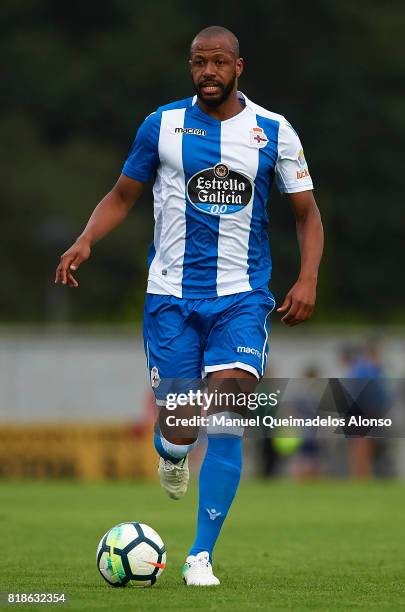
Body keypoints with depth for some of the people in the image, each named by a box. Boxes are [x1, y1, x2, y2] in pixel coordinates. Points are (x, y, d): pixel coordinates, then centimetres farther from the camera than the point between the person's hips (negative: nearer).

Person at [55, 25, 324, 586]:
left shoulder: (274, 133, 2)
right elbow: (122, 196, 12)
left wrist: (307, 279, -7)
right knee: (180, 424, -5)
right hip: (171, 296, 1)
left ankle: (201, 557, -9)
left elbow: (307, 211, 8)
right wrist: (85, 241, -6)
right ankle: (172, 453, 36)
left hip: (242, 297, 0)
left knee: (226, 421, -15)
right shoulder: (161, 125, 3)